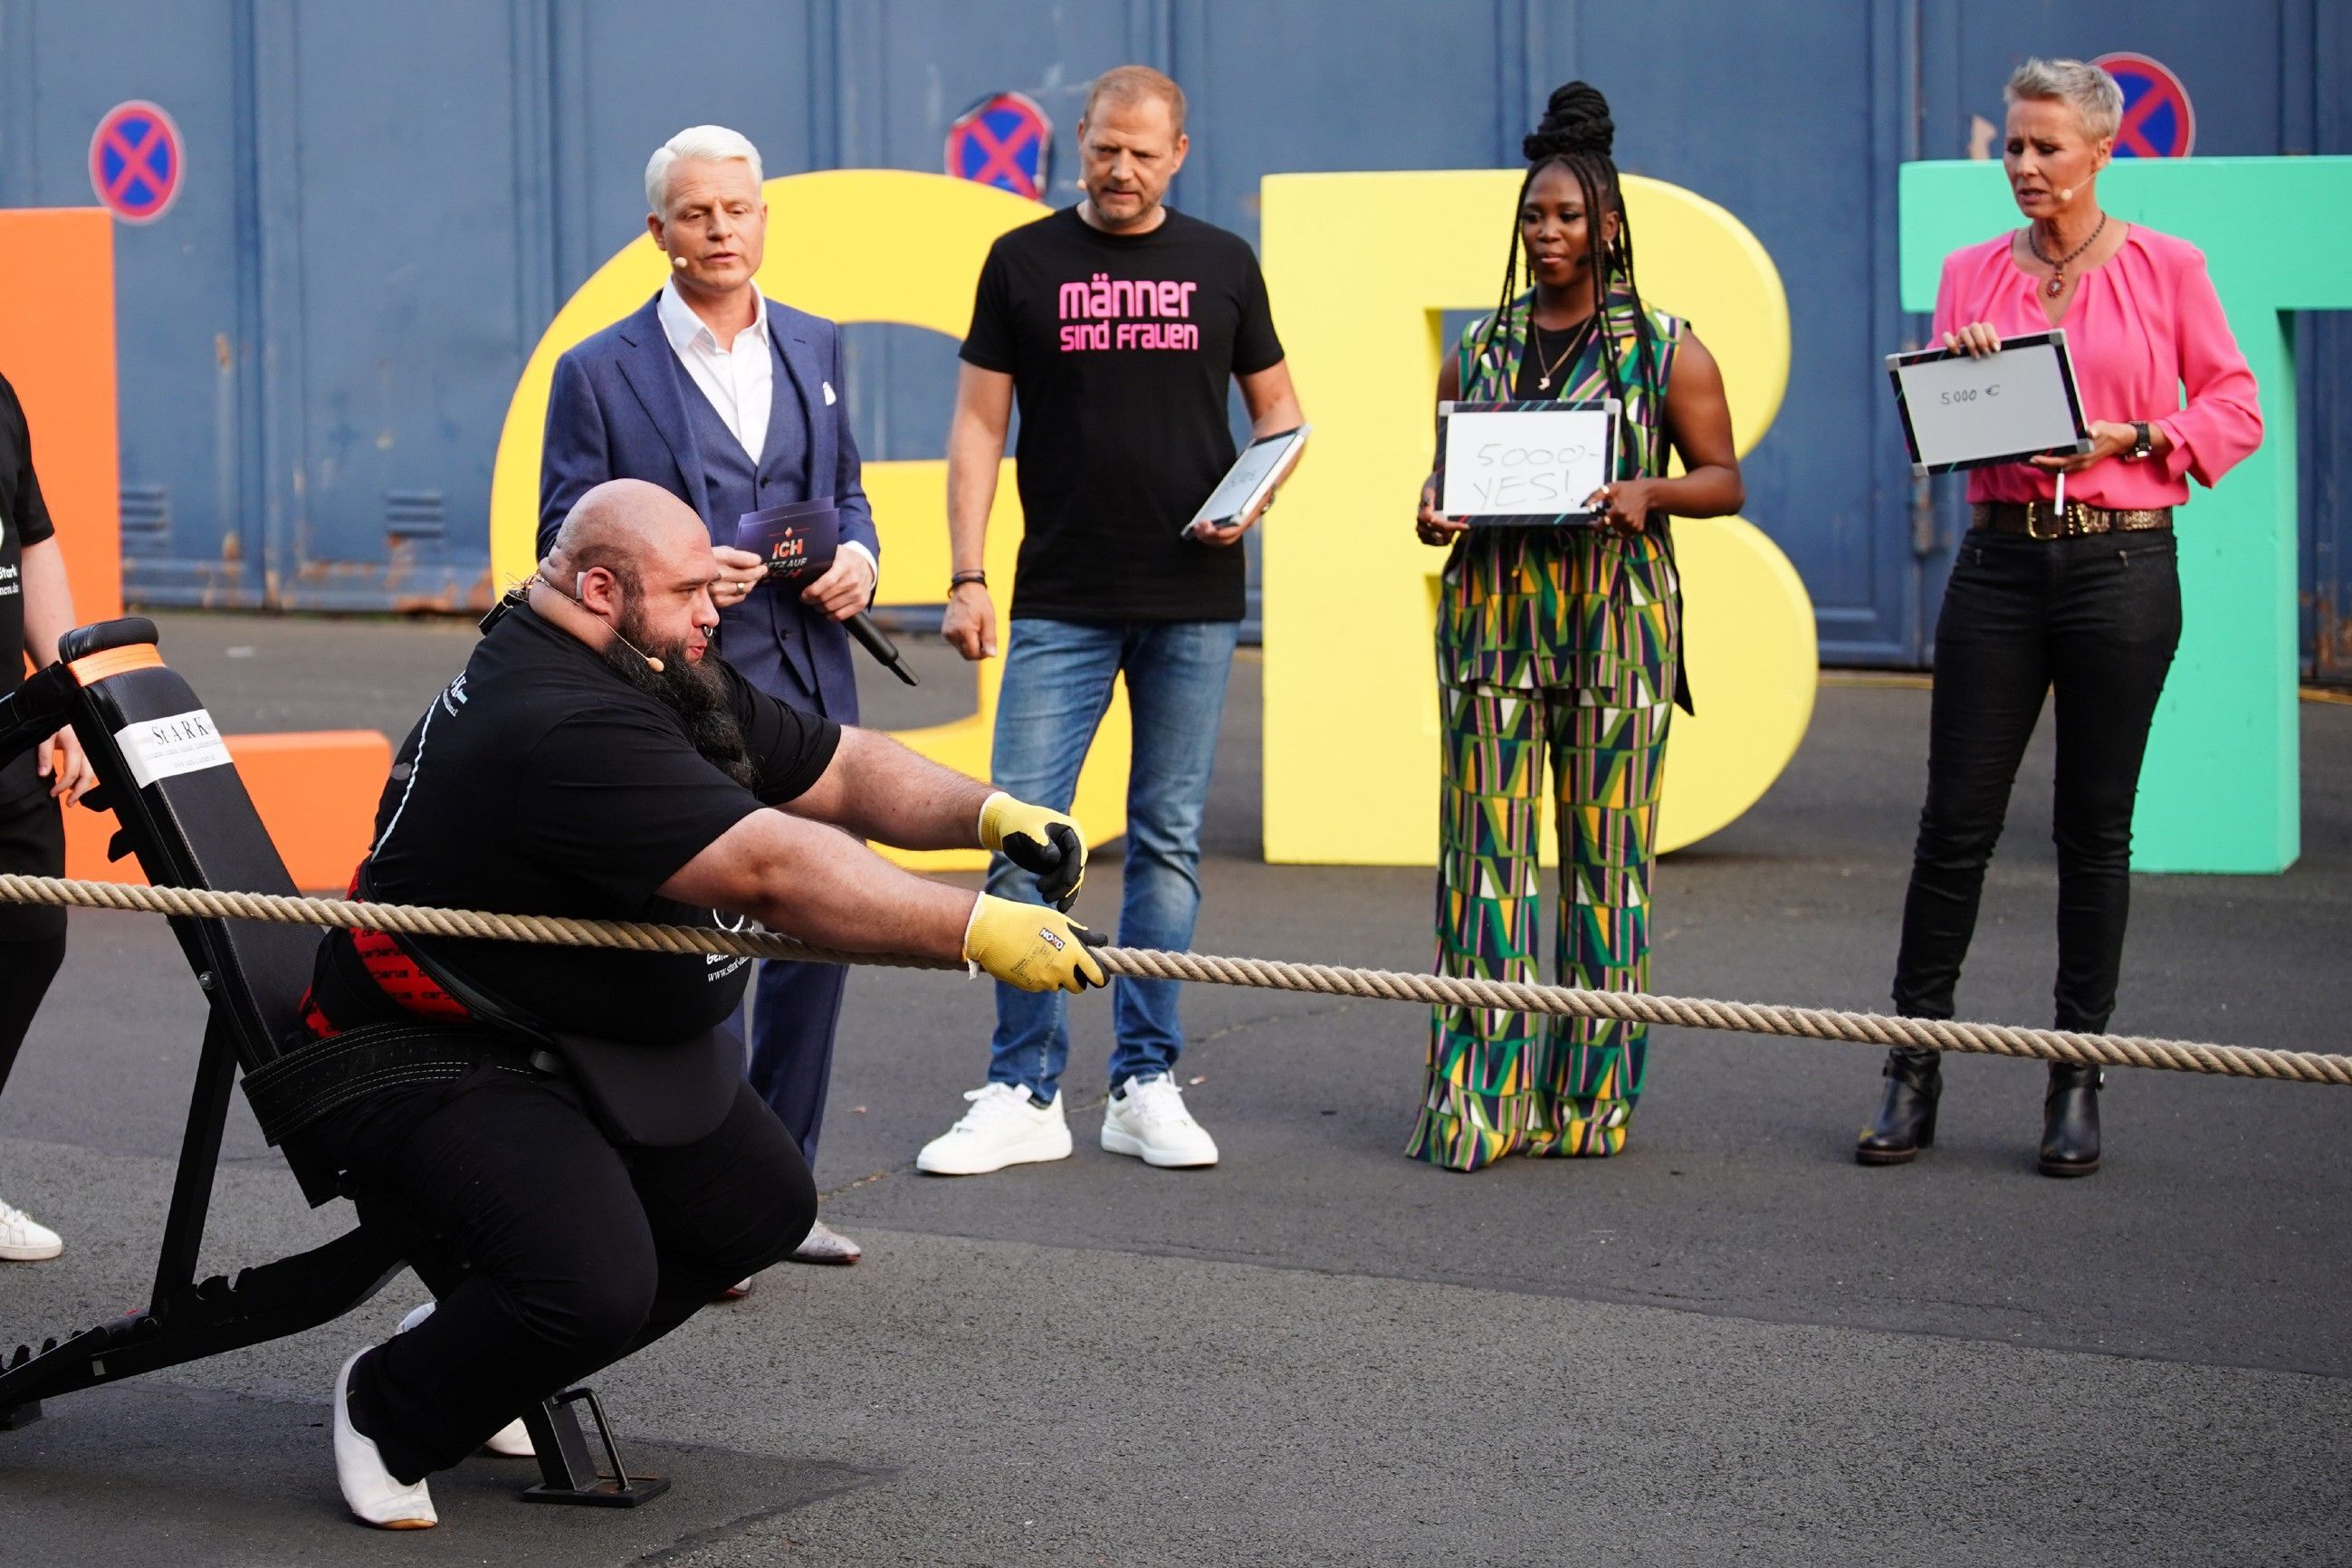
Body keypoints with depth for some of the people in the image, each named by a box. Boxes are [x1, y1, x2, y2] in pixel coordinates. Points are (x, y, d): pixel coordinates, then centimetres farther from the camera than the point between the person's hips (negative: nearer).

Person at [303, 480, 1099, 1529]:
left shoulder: (667, 682, 4)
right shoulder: (562, 729, -30)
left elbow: (842, 771, 6)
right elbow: (772, 867, -37)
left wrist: (989, 814, -12)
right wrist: (979, 930, -38)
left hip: (591, 1050, 11)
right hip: (429, 1073, -11)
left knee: (763, 1205, 16)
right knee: (594, 1284, -27)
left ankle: (484, 1343, 24)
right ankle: (388, 1413, 2)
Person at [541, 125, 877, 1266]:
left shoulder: (812, 348, 13)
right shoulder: (600, 373, -2)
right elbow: (565, 540, -2)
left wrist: (858, 555, -1)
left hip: (810, 691, 5)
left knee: (818, 934, 9)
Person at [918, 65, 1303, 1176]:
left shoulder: (1221, 265, 8)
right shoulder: (1024, 262, 4)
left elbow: (1277, 409, 15)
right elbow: (979, 425, 4)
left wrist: (1255, 496, -6)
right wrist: (965, 576, -5)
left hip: (1193, 601, 1)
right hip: (1060, 604, -1)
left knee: (1168, 842, 5)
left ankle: (1145, 1086, 12)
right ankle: (1024, 1095, 1)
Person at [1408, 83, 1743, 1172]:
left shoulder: (1665, 350, 4)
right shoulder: (1478, 349, 13)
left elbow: (1723, 478, 5)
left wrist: (1651, 492, -14)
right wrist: (1433, 511, -3)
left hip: (1615, 625, -2)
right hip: (1491, 619, 2)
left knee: (1605, 855, 0)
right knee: (1486, 849, -3)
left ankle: (1591, 1096, 9)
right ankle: (1476, 1096, -2)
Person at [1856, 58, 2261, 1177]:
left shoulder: (2166, 268, 2)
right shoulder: (1971, 274, 10)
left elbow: (2237, 409, 2)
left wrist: (2132, 435, -12)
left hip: (2120, 560, -2)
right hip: (2000, 559, 2)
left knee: (2095, 825, 3)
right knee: (1956, 818, 1)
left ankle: (2077, 1082, 11)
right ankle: (1914, 1066, 9)